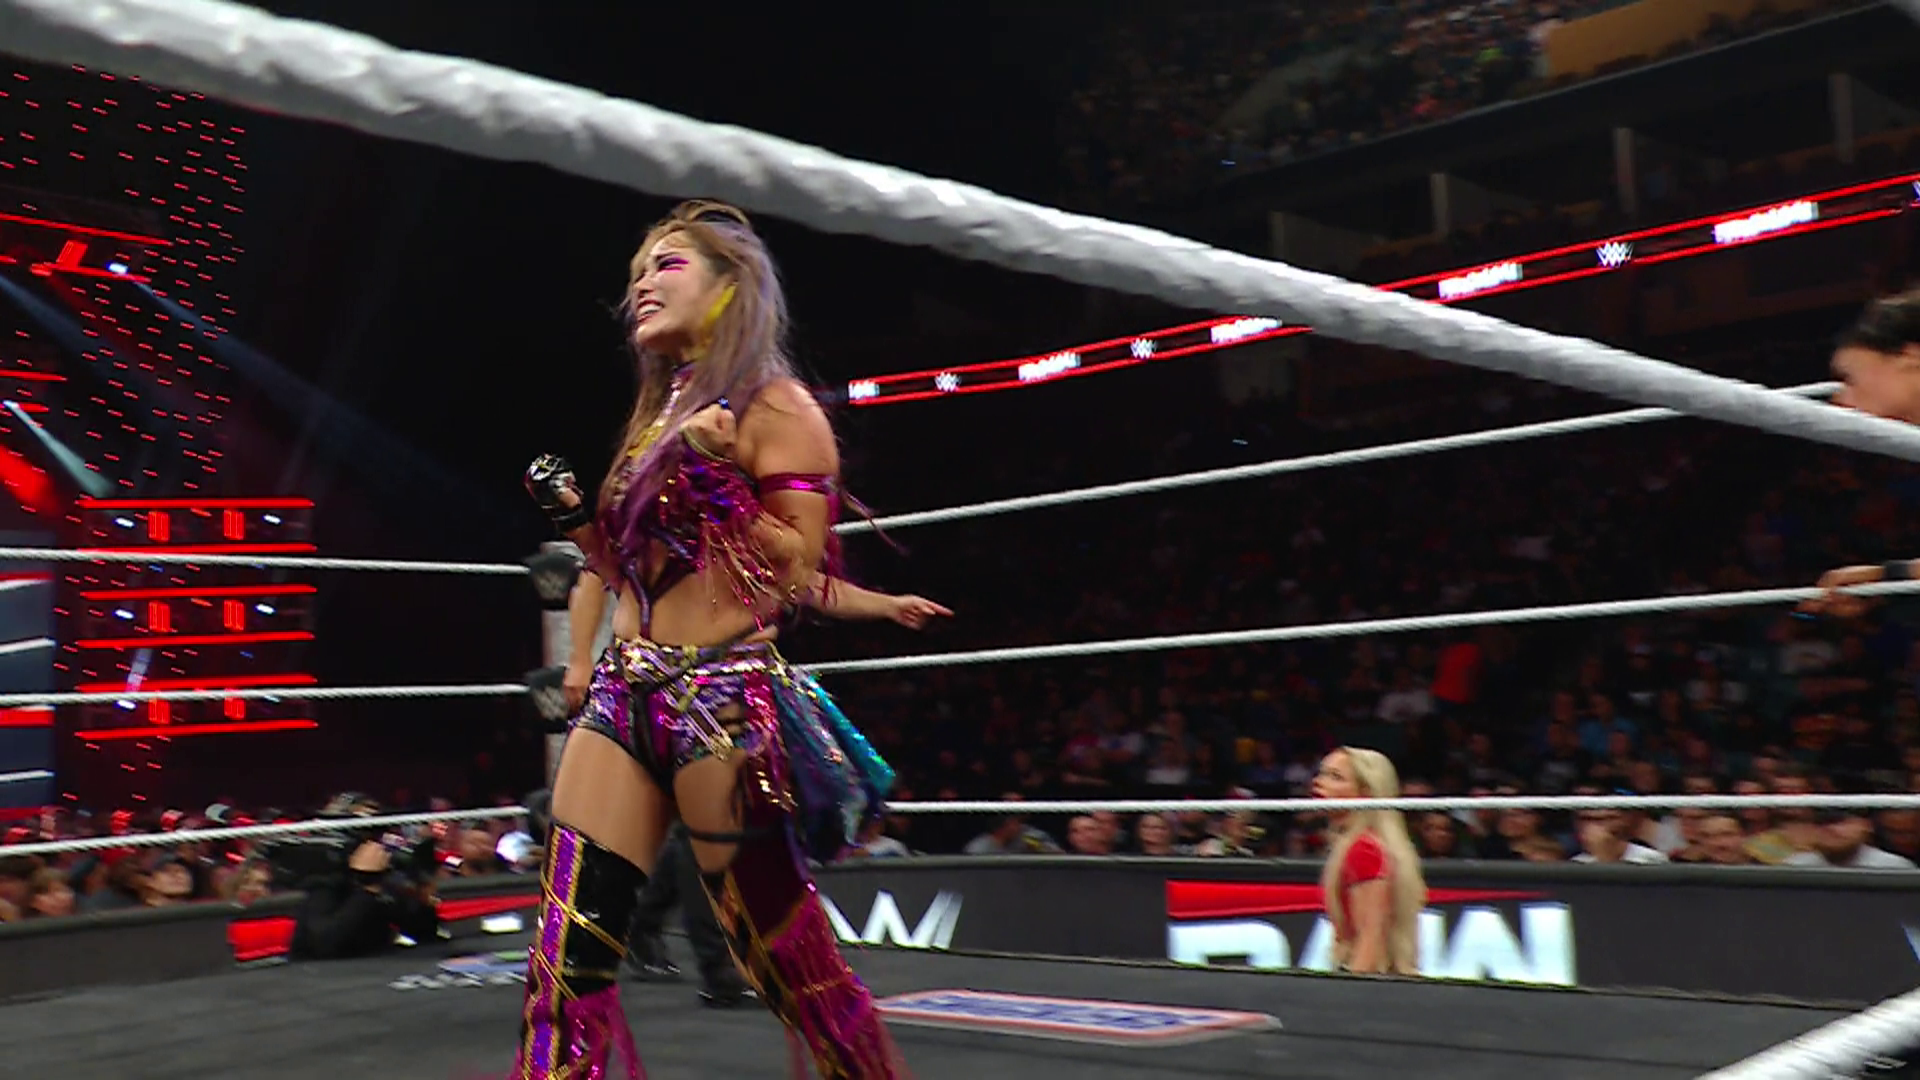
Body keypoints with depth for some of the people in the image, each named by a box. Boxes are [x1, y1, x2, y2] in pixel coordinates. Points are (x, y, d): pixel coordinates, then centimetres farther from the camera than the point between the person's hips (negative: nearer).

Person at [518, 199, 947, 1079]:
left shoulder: (773, 406, -3)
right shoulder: (659, 415, 20)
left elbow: (798, 574, -10)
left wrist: (718, 479, -18)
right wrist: (572, 514, 9)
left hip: (725, 699, -7)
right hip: (623, 694, 7)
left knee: (789, 960, 0)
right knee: (563, 958, 0)